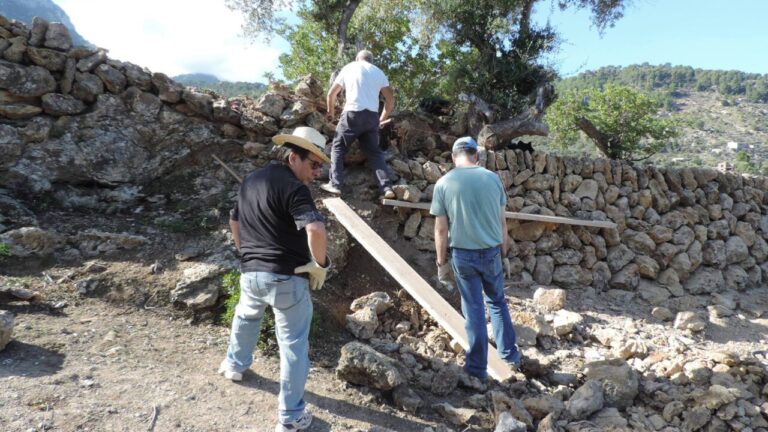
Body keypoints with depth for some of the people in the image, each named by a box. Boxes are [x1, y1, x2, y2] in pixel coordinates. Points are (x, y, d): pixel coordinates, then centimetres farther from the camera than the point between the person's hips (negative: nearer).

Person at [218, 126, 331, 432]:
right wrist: (320, 265, -17)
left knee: (246, 316, 36)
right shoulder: (292, 188, -17)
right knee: (294, 345, 6)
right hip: (286, 277, -7)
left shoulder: (250, 180, 10)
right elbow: (315, 229, -33)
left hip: (250, 274, 8)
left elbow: (234, 221, 24)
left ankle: (234, 364, 57)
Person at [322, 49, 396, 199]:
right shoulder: (378, 72, 19)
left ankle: (335, 184, -3)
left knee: (338, 147, 7)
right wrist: (383, 118, 24)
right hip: (372, 116, 3)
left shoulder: (348, 68, 15)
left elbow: (331, 94, 18)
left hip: (353, 113, -3)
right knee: (374, 152, 9)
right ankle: (387, 187, -1)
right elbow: (390, 99, 13)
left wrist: (331, 113, 32)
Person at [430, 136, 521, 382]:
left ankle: (478, 369, 18)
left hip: (463, 255, -2)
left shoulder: (444, 184, -6)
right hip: (492, 252, 2)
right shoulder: (492, 178, 0)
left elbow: (441, 230, -6)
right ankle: (510, 356, 31)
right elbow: (502, 222, 4)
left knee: (474, 311, 8)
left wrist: (441, 263, 3)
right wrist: (504, 255, 13)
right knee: (497, 302, 21)